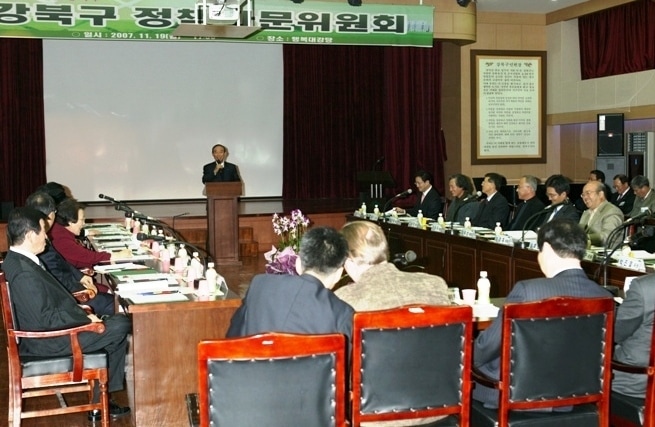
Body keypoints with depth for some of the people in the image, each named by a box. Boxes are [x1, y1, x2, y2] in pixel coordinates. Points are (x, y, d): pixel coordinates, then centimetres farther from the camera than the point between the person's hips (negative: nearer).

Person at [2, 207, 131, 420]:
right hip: (50, 341, -10)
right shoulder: (24, 273, -28)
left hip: (45, 330, 10)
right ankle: (99, 401, 8)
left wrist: (77, 310, 8)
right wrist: (85, 319, -15)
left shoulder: (17, 260, 4)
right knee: (121, 326, -7)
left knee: (114, 322, 14)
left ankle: (101, 398, 14)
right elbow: (47, 320, -26)